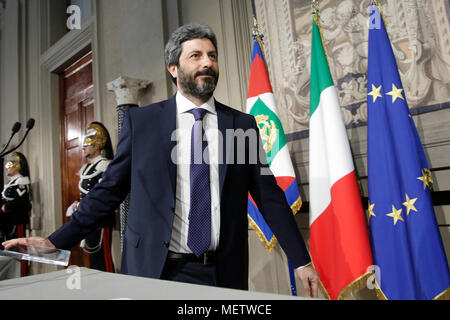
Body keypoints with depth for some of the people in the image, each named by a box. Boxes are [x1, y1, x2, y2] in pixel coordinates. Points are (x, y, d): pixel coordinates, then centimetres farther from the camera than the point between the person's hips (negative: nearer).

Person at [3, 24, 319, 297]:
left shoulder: (242, 125, 2)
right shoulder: (141, 121, 1)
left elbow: (269, 195, 4)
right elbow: (110, 188, 4)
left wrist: (300, 260, 3)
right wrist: (58, 240, -2)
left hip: (223, 273, 2)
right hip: (154, 269, -1)